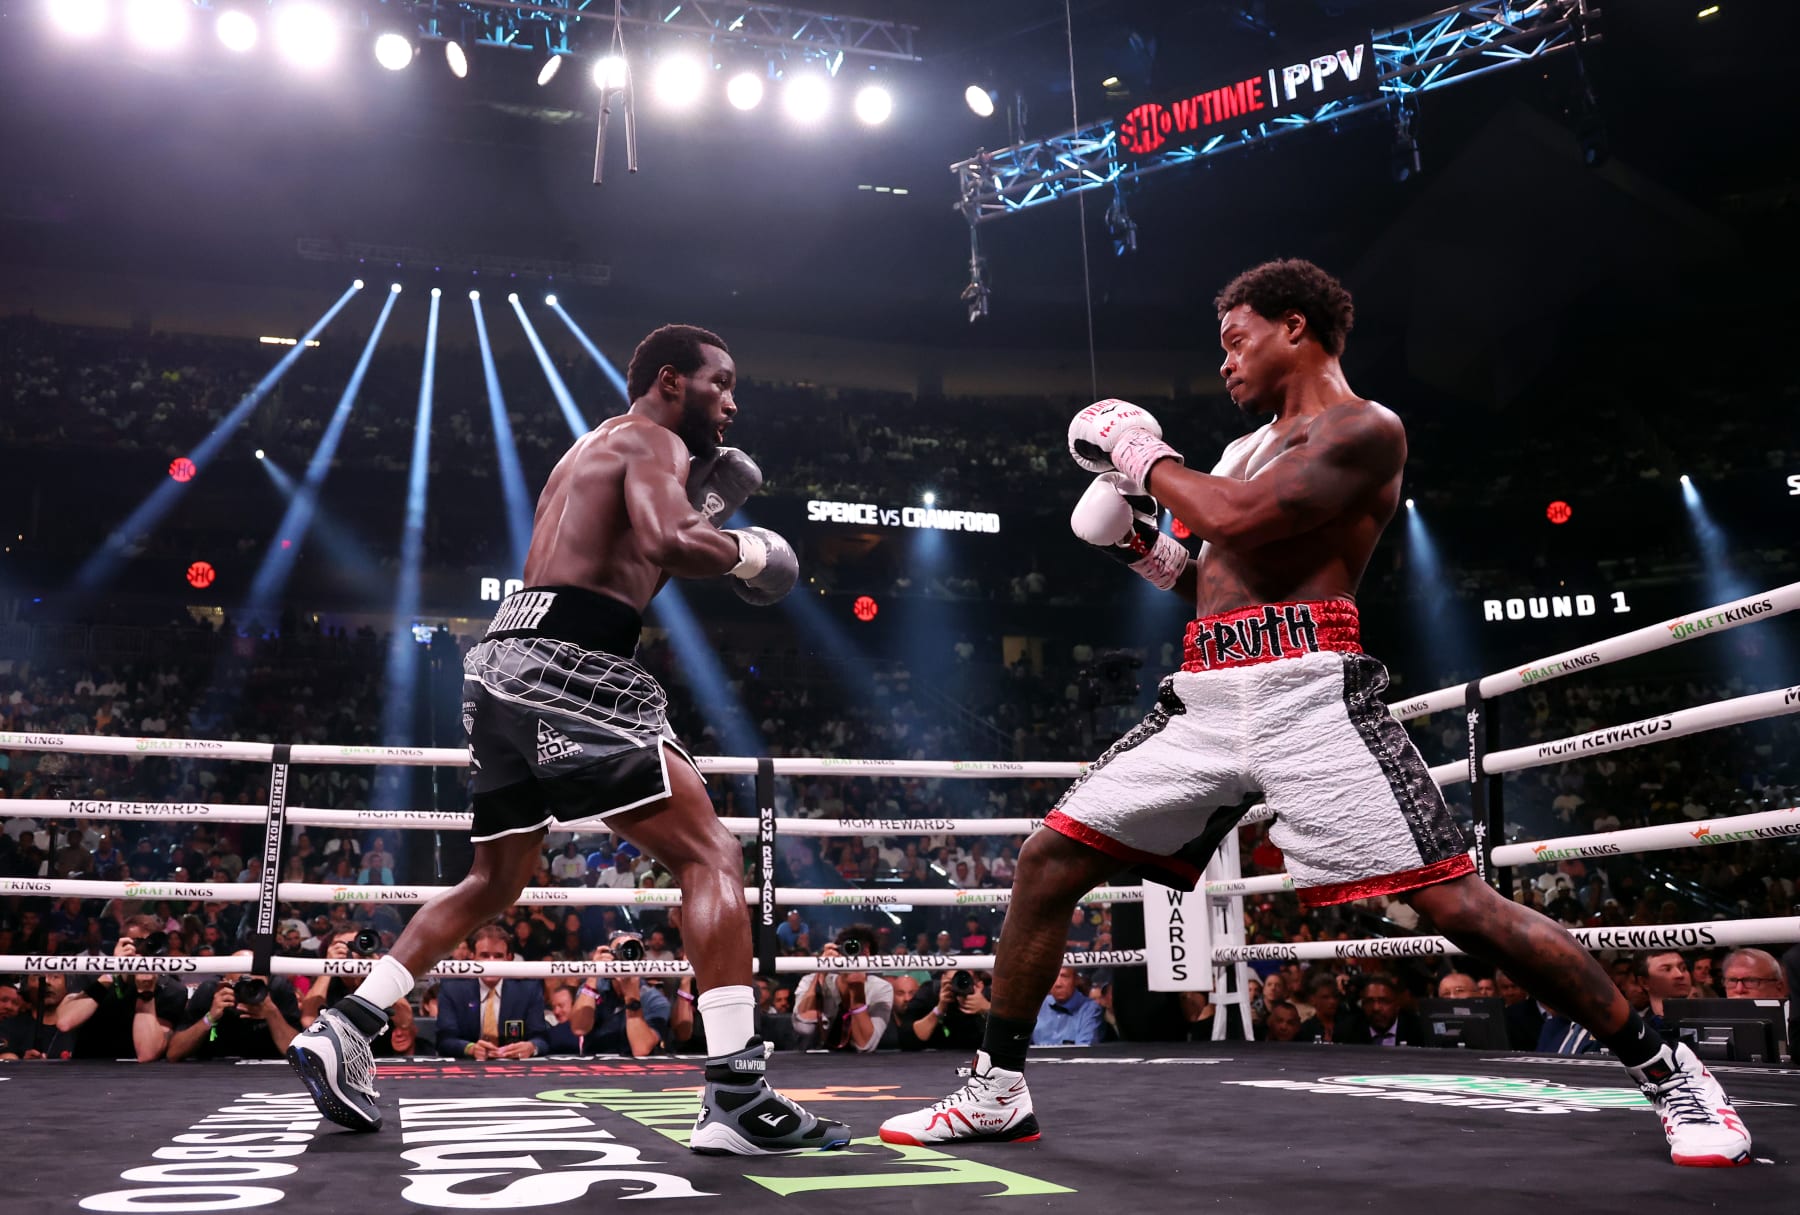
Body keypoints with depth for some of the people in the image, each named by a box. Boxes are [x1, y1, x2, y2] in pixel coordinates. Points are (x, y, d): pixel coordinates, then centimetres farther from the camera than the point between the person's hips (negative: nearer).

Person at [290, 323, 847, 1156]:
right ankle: (736, 1099, -18)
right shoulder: (655, 441, -1)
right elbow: (666, 543, -21)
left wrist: (704, 505, 25)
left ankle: (341, 1031, 20)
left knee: (494, 881, 23)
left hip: (502, 662, 10)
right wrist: (743, 551, -2)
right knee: (710, 856, -11)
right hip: (566, 668, -10)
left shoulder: (592, 449, 29)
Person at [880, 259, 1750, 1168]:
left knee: (1454, 900, -11)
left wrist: (1143, 457, -1)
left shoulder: (1366, 428, -1)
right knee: (1047, 862, 1)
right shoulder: (1246, 450, 26)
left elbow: (1238, 518, -16)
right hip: (1204, 696, 8)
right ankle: (995, 1092, 12)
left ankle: (1668, 1076, 10)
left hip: (1304, 689, -8)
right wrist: (1145, 550, 15)